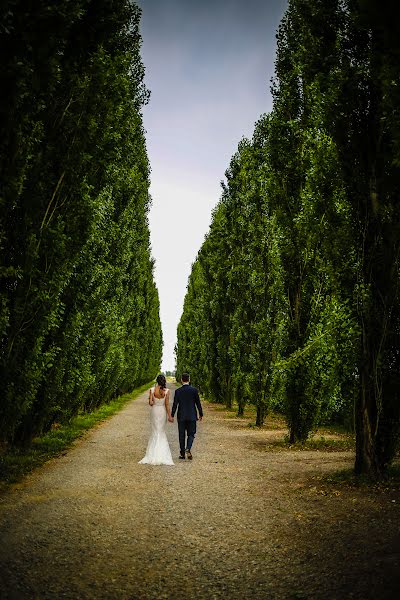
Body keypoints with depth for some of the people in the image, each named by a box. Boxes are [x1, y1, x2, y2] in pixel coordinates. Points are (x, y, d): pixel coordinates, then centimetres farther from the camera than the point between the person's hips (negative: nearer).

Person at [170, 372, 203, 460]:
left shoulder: (178, 391, -5)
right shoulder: (194, 390, -6)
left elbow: (175, 404, -5)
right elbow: (198, 403, -3)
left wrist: (172, 416, 2)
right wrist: (200, 414, 8)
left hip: (181, 416, 1)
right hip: (192, 416, 0)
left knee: (182, 435, 10)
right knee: (191, 434, 8)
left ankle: (182, 453, 14)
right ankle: (188, 449, -15)